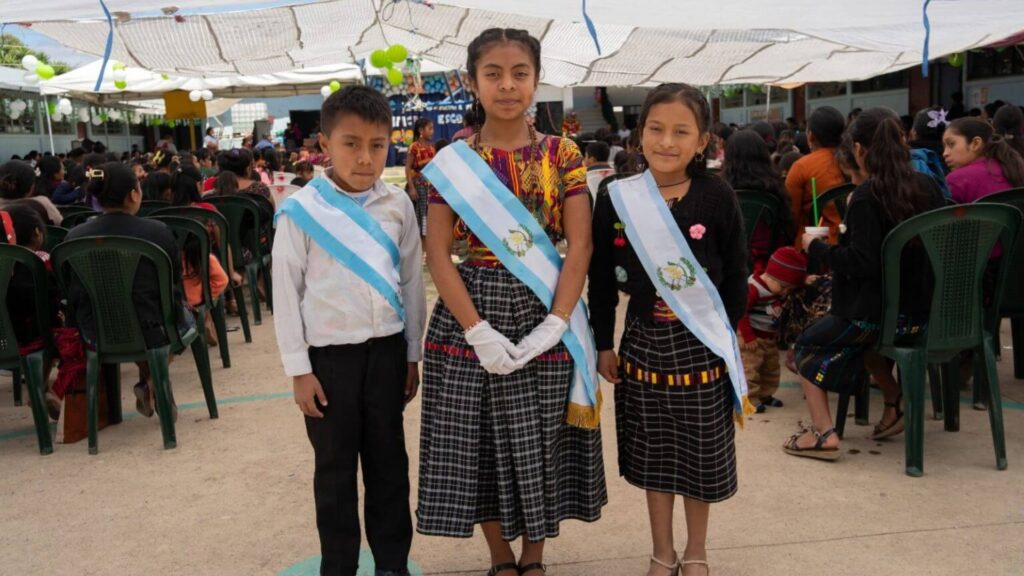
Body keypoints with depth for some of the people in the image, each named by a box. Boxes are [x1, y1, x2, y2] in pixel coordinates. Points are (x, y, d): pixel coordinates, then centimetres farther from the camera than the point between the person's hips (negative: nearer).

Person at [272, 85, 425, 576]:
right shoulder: (301, 210, -7)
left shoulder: (397, 205, 1)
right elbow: (286, 291, -5)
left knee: (388, 461, 12)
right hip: (329, 353, -2)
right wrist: (298, 369, -6)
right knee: (335, 468, 10)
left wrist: (414, 354, 8)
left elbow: (412, 282, 8)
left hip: (386, 349, 3)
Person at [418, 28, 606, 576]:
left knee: (541, 443, 9)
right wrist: (478, 331, -15)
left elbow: (579, 247, -4)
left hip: (544, 313, 0)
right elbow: (437, 254, -6)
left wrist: (555, 324, -15)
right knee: (480, 442, 8)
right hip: (473, 312, 0)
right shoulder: (452, 161, -1)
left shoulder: (562, 155, 0)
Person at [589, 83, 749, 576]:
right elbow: (602, 279, 1)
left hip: (702, 343, -1)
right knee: (653, 452, 13)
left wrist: (727, 337, -4)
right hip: (644, 340, 1)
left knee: (701, 452, 11)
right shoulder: (616, 198, -5)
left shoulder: (717, 198, -9)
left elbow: (736, 276, -3)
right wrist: (603, 343, 2)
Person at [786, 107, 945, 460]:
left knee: (807, 346, 11)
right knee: (859, 335, 35)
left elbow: (862, 262, -24)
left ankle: (823, 432, 0)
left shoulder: (868, 195, -19)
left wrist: (816, 247, -11)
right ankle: (894, 403, 27)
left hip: (879, 313, -8)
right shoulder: (927, 186, 2)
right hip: (924, 309, 8)